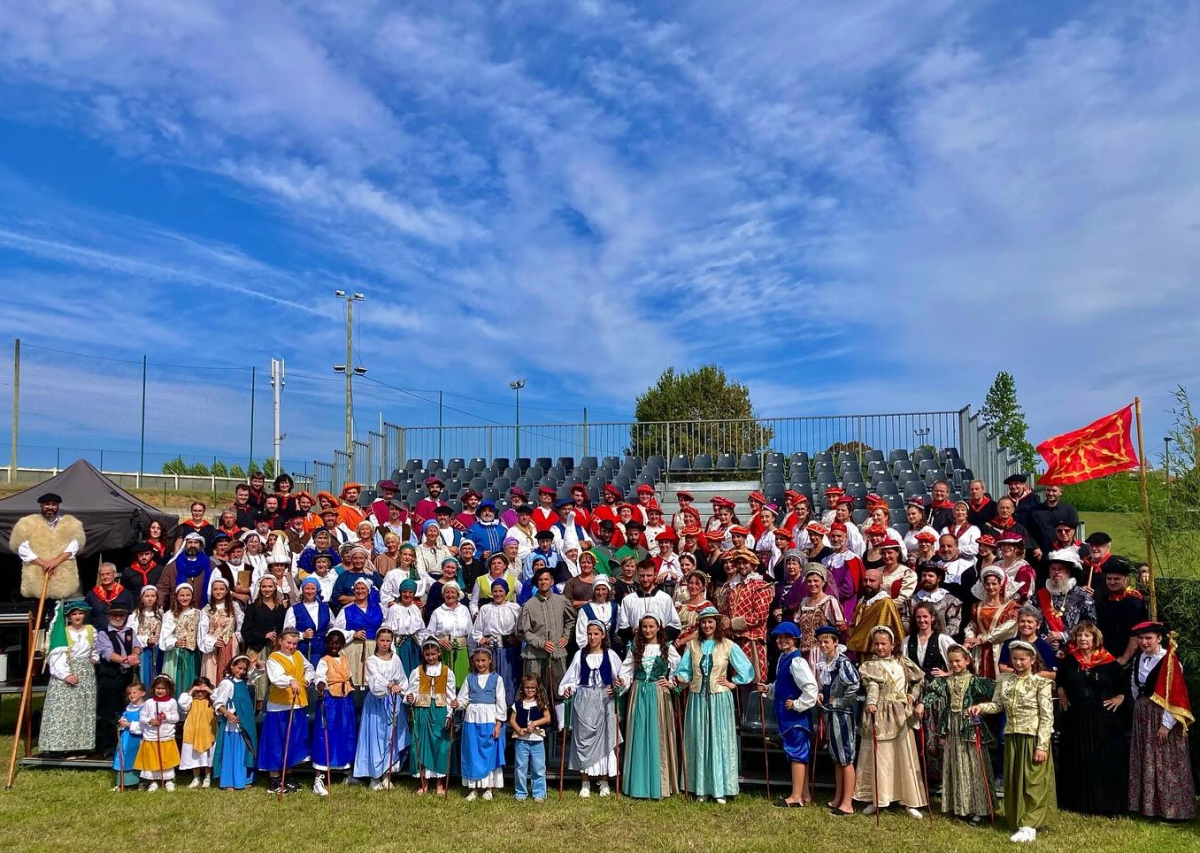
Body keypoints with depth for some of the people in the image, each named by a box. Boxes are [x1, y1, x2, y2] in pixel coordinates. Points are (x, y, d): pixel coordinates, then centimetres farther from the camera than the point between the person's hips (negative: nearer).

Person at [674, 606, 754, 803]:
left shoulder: (728, 646, -1)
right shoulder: (692, 644, 5)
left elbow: (747, 669, 2)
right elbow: (684, 669, 5)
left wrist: (733, 683, 0)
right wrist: (681, 678, -14)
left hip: (719, 699, -2)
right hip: (697, 698, 2)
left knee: (720, 741, 1)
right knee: (699, 741, 6)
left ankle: (721, 789, 7)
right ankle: (700, 788, 13)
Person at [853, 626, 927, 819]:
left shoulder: (903, 663, 8)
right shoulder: (870, 666, -2)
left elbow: (920, 680, 21)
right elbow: (872, 687, -19)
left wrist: (913, 696, 6)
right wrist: (871, 703, -36)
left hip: (901, 715, 3)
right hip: (880, 716, -3)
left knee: (905, 757, 7)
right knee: (878, 756, 2)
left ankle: (909, 801, 16)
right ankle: (876, 799, 12)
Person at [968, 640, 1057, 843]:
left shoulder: (1041, 684, -9)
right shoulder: (1004, 682, 7)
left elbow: (1047, 717, -11)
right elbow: (998, 705, 11)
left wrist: (1042, 745, -15)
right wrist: (981, 706, -10)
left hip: (1033, 738, -5)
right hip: (1012, 738, 5)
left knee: (1033, 781, -4)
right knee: (1014, 780, 10)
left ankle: (1029, 826, -3)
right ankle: (1018, 821, 22)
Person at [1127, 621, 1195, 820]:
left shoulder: (1169, 660, -16)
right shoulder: (1138, 659, 5)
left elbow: (1176, 695, -17)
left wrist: (1167, 724, -18)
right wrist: (1140, 708, 14)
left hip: (1162, 717, -7)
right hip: (1143, 717, 7)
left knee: (1165, 765, 0)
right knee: (1145, 764, 13)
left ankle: (1171, 809, 10)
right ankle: (1147, 805, 22)